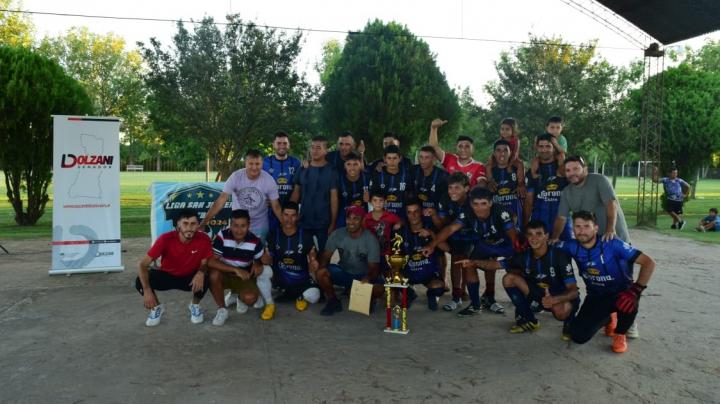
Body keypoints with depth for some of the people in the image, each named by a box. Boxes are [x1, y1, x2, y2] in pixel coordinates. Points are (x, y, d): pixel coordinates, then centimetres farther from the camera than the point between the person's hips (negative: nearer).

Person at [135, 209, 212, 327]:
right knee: (140, 282, -27)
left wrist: (201, 272, -37)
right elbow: (143, 265, -26)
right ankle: (157, 307, 7)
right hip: (166, 275, 0)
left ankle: (195, 305, 4)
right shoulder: (166, 239, -28)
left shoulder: (204, 239, -25)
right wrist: (147, 290, -38)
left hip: (190, 277, 0)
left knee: (204, 281, -34)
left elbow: (204, 263, -12)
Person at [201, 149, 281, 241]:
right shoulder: (235, 176, -19)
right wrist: (203, 223, -26)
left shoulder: (269, 180, -17)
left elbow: (276, 206, -9)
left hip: (259, 225, 0)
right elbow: (220, 201, -21)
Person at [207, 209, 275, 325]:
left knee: (250, 298, -28)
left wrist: (257, 265, -26)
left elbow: (260, 261, 0)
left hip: (244, 276, 0)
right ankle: (222, 310, -11)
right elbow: (211, 261, -26)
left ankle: (238, 297, 13)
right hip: (225, 274, 0)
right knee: (214, 274, -35)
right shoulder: (222, 236, -20)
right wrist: (236, 270, -35)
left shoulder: (255, 241, -15)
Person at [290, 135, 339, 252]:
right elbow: (296, 193, 9)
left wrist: (333, 223, -11)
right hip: (303, 221, 3)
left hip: (324, 223, -3)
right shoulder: (303, 170, 5)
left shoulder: (331, 171, -5)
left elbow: (334, 198, -7)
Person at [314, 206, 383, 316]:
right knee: (320, 272, -25)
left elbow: (374, 267, -21)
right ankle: (333, 301, 0)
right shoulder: (337, 234, -10)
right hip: (343, 272, 3)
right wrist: (321, 265, -33)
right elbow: (326, 255, -8)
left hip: (364, 276, -2)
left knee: (378, 289, -32)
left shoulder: (371, 240, -18)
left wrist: (368, 278, -45)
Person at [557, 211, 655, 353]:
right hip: (596, 296, 4)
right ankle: (608, 319, 25)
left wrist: (635, 290, -37)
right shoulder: (573, 247, -14)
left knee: (628, 302, -41)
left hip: (620, 292, -3)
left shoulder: (612, 244, -26)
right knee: (578, 336, -10)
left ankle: (620, 334, -4)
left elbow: (649, 262, -28)